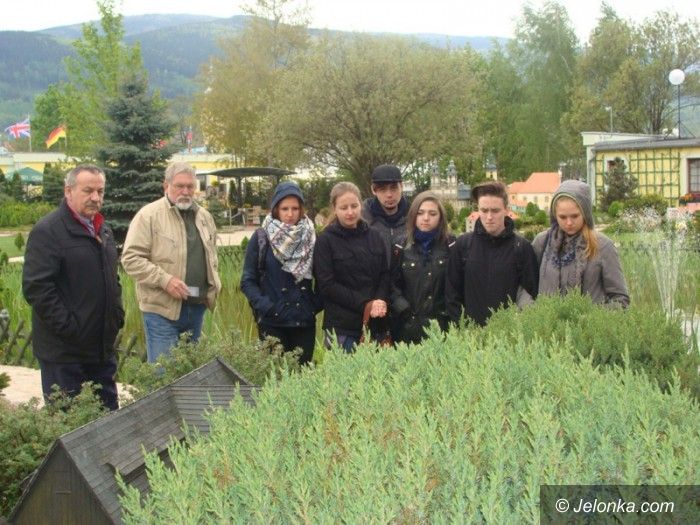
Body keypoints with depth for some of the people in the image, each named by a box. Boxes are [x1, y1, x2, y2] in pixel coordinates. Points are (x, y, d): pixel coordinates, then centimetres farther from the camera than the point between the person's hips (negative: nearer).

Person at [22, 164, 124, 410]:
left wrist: (117, 314, 12)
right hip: (64, 351, -8)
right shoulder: (47, 231, -13)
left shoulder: (103, 230, 15)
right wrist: (68, 328, -21)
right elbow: (36, 287, -20)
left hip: (102, 348, 8)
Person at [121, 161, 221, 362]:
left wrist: (213, 282, 10)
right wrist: (164, 280, -21)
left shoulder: (205, 217, 13)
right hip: (162, 307, -6)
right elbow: (131, 258, -13)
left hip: (197, 306, 6)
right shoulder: (148, 215, -8)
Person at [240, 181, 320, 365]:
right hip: (273, 321, -2)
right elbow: (247, 281, -1)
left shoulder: (310, 237, 6)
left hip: (304, 321, 2)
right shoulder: (261, 238, -1)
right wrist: (264, 305, -14)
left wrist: (317, 303, -3)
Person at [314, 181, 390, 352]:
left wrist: (380, 302, -10)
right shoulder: (325, 240, -5)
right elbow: (327, 285, -10)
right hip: (341, 326, -4)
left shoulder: (374, 236, 9)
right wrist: (365, 304, -14)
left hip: (374, 323, 4)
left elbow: (385, 274, 10)